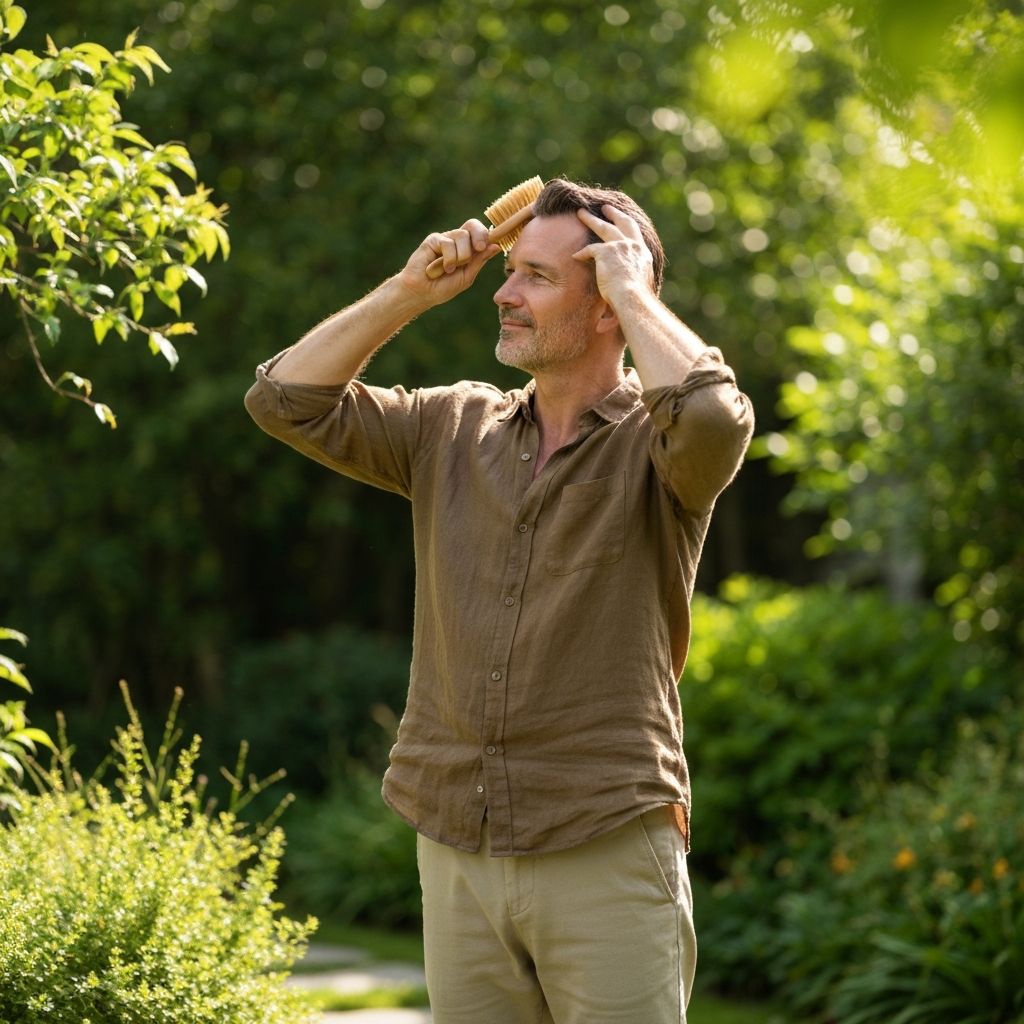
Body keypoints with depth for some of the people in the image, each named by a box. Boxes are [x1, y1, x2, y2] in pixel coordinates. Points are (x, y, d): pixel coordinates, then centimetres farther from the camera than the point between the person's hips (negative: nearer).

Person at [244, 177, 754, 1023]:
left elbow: (715, 416, -27)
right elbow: (288, 401, 9)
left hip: (607, 850, -5)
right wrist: (411, 291, 2)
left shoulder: (656, 444, -3)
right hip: (456, 850, 5)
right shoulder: (455, 429, 12)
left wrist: (633, 289, -12)